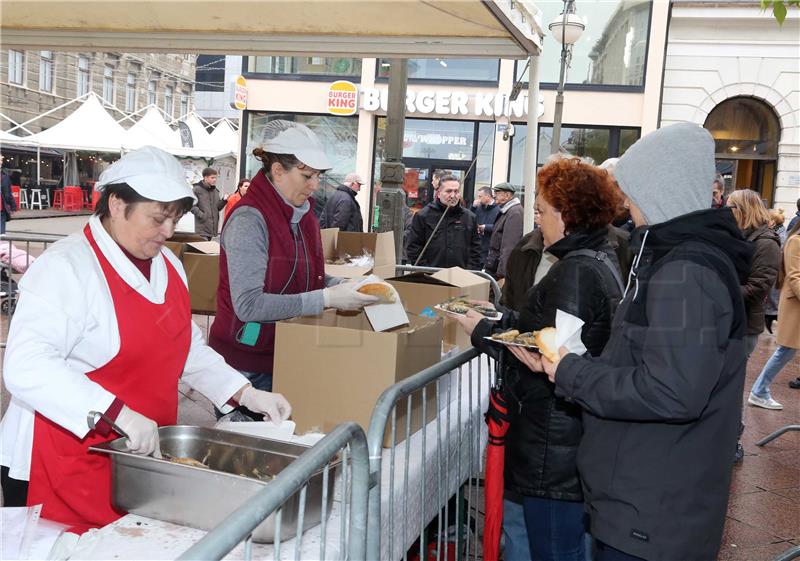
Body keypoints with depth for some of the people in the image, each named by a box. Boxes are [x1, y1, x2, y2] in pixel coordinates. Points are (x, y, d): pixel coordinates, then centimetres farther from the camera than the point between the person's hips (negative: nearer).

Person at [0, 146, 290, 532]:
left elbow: (187, 349, 19)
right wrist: (120, 415, -34)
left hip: (141, 457, 7)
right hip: (65, 468, -6)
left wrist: (246, 394, 8)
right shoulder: (67, 267, -16)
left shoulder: (168, 266, 8)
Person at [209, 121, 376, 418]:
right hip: (247, 365, -7)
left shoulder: (302, 213, 7)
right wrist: (326, 299, -27)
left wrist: (341, 287, -2)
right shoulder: (249, 219, -18)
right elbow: (248, 304, -26)